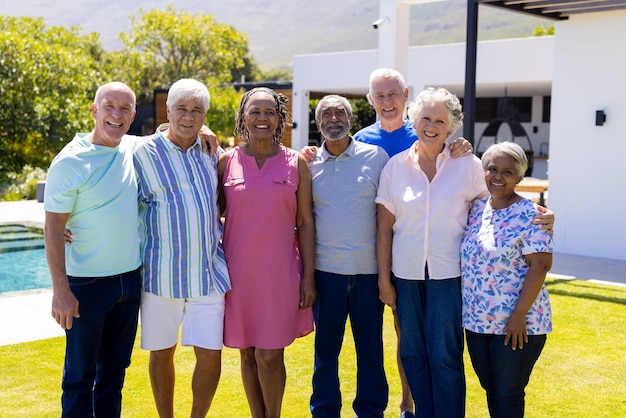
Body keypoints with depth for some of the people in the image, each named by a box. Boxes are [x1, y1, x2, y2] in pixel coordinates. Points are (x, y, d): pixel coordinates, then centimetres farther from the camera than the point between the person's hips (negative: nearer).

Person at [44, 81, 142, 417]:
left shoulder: (134, 150, 2)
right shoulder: (70, 162, -13)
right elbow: (52, 229, -13)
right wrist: (60, 290, -17)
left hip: (130, 279, 5)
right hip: (87, 283, -5)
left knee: (115, 368, 18)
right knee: (80, 375, 6)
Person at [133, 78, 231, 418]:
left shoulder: (210, 152, 8)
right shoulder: (145, 152, -4)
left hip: (208, 271, 3)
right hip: (162, 272, -2)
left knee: (210, 354, 2)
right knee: (162, 351, 10)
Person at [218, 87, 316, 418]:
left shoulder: (296, 163, 1)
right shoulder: (226, 161, 3)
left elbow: (305, 222, 2)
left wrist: (308, 276, -2)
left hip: (280, 273, -1)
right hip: (238, 272, 1)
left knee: (270, 356, -2)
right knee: (248, 353, 10)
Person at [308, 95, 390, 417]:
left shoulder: (375, 157, 1)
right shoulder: (308, 163, 5)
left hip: (368, 269, -1)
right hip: (326, 269, 1)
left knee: (370, 347, 8)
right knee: (325, 347, 9)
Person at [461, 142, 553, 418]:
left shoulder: (529, 214, -13)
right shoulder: (477, 208, 6)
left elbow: (540, 265, -17)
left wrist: (520, 314, -20)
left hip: (516, 325, -6)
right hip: (477, 320, 6)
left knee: (508, 395, 5)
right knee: (491, 389, 16)